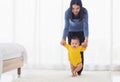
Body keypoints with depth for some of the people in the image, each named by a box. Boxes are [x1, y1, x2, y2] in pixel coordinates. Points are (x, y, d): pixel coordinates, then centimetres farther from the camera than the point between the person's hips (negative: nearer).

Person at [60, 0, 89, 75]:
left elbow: (86, 26, -38)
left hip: (81, 32, -1)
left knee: (80, 51, -3)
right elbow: (66, 27, -29)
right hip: (71, 32, 1)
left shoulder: (84, 12, -32)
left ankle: (79, 70, 10)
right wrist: (63, 39, -42)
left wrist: (86, 40, -51)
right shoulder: (67, 12, -30)